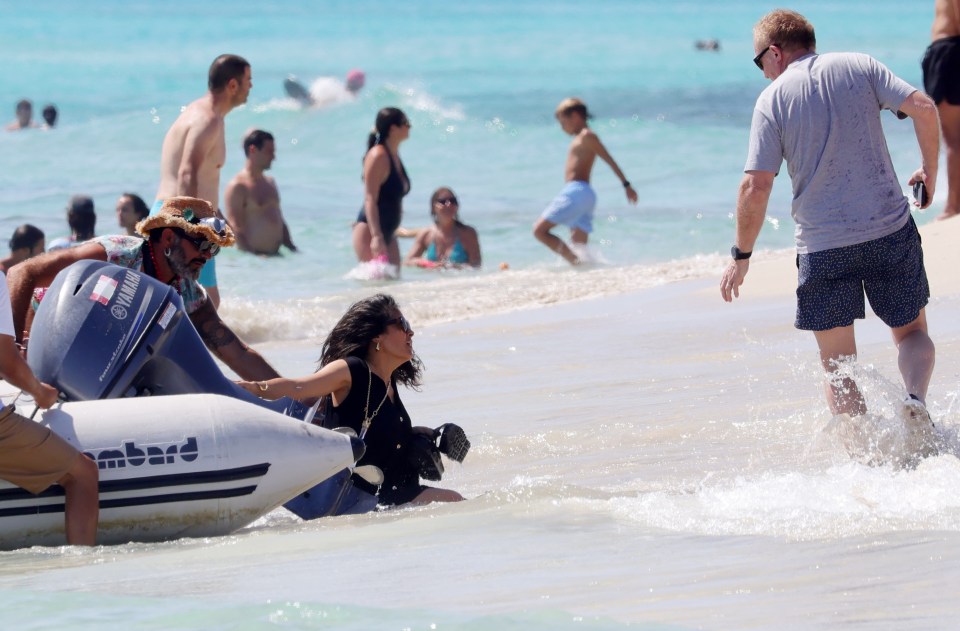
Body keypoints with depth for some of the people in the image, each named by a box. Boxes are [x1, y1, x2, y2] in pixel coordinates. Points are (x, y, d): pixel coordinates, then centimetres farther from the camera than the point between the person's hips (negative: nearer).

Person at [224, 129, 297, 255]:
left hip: (275, 254, 8)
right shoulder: (237, 187, -8)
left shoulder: (270, 183, 20)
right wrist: (252, 257, -20)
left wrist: (291, 248, 15)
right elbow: (236, 228, -14)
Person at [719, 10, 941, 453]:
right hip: (890, 231, 2)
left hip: (823, 243, -2)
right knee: (912, 331, 19)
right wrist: (929, 171, 8)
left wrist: (741, 255, 2)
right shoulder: (859, 67, 4)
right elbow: (923, 107, -7)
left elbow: (756, 188, -9)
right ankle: (915, 397, -12)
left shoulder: (773, 98, -3)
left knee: (838, 364, 11)